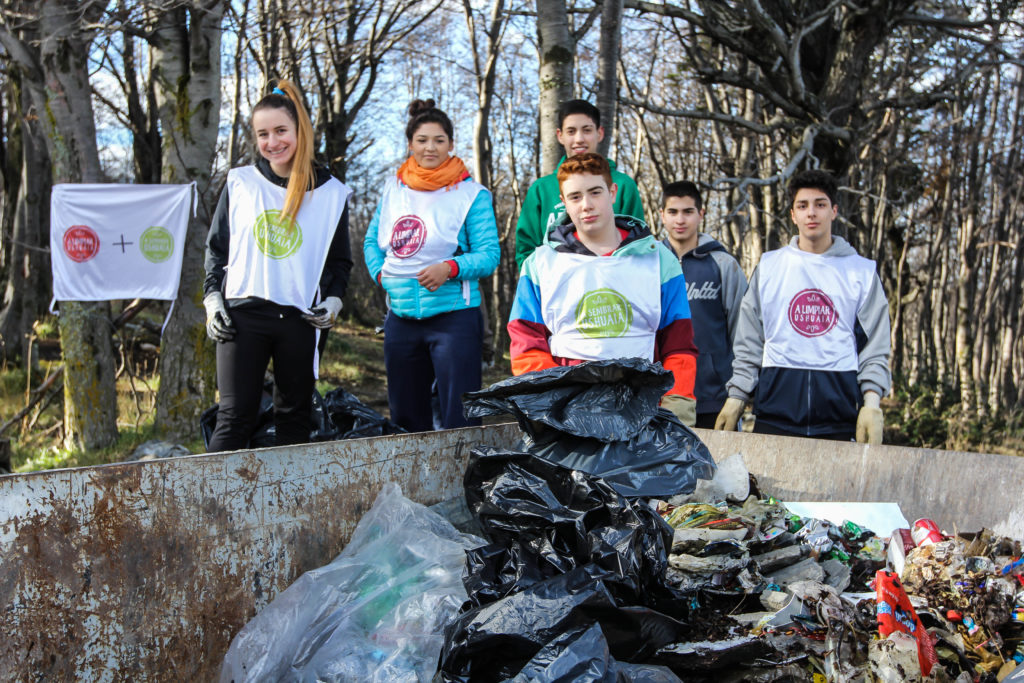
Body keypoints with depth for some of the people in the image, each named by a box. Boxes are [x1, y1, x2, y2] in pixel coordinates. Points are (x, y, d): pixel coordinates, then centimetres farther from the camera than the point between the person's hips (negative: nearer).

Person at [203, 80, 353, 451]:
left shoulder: (331, 192, 6)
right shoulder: (239, 183, 7)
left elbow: (340, 260, 15)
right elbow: (216, 247, 13)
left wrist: (333, 301, -1)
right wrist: (212, 299, 4)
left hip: (300, 320, 1)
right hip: (242, 315, -1)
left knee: (295, 415, 9)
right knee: (235, 415, -4)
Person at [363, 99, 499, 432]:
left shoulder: (472, 194, -1)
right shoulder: (394, 187, 11)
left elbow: (489, 254, -7)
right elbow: (372, 239, 20)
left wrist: (449, 268, -23)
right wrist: (381, 273, 2)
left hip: (454, 317, -5)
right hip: (401, 316, 5)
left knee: (459, 420, -7)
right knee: (404, 416, 14)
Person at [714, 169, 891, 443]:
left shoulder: (862, 271, 10)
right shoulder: (768, 266, 12)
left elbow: (875, 347, 7)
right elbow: (748, 343, 11)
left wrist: (871, 402, -5)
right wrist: (736, 396, 3)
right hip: (775, 406, 0)